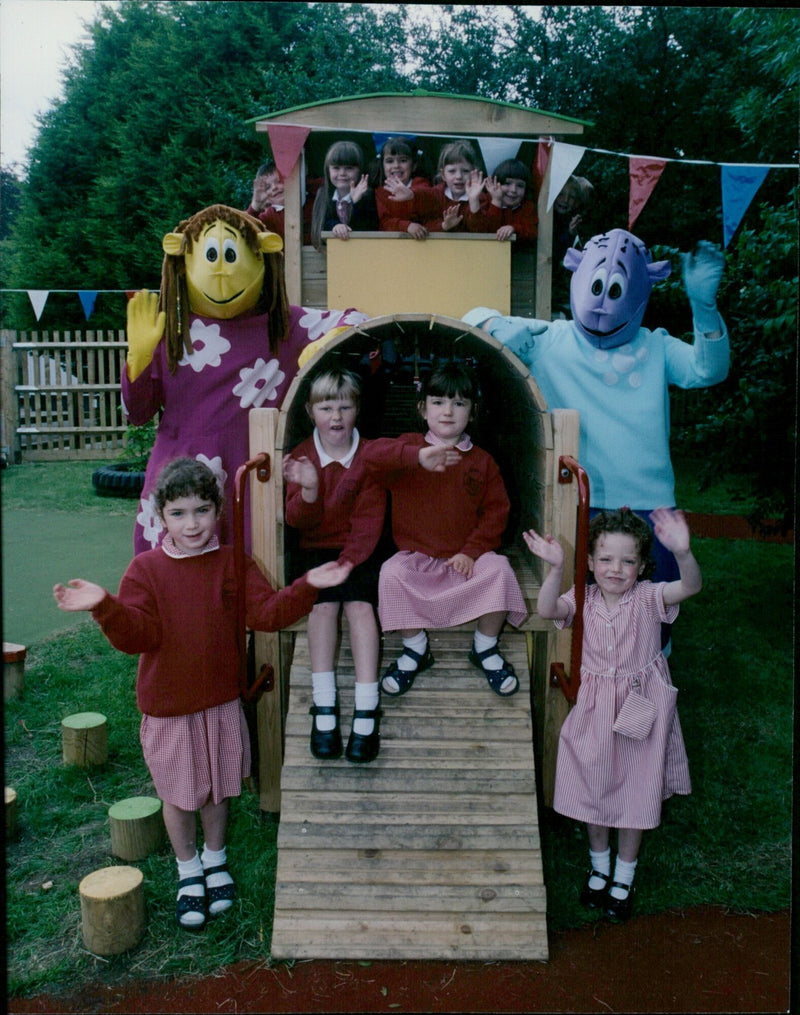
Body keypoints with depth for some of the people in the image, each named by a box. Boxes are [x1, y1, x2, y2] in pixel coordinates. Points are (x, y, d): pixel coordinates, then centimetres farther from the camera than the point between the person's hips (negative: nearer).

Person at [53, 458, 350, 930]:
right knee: (179, 793, 14)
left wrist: (307, 586, -27)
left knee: (219, 787, 17)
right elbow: (137, 635, -15)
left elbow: (266, 612, -12)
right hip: (169, 706, -1)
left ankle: (216, 860, 43)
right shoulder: (146, 569, -9)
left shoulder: (233, 563, -5)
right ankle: (189, 872, 37)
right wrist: (104, 606, -33)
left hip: (223, 701, 2)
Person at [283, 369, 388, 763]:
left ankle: (366, 712, -27)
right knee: (323, 603, -26)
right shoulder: (300, 456, 4)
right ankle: (324, 708, -23)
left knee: (360, 603, -26)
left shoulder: (369, 456, 1)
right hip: (317, 549, 1)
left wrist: (347, 563, -19)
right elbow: (299, 521, -5)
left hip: (360, 551, -1)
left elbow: (369, 519, -5)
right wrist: (308, 490, -27)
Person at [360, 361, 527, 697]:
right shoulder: (411, 447, 0)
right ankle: (415, 649, -4)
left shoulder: (482, 461, 6)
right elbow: (372, 453, -21)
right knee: (391, 574, -29)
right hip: (416, 557, -1)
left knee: (498, 568, -26)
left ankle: (485, 648, -2)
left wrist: (472, 551, -11)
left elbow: (496, 511, 3)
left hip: (465, 559, 1)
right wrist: (419, 456, -37)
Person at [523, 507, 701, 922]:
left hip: (642, 709, -1)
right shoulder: (584, 599, -8)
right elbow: (547, 610, -26)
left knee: (636, 794, 12)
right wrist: (555, 569, -42)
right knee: (594, 791, 15)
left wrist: (683, 553, -51)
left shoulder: (649, 598, -13)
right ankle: (599, 868, 41)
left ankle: (623, 879, 35)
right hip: (595, 709, 2)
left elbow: (690, 586, -30)